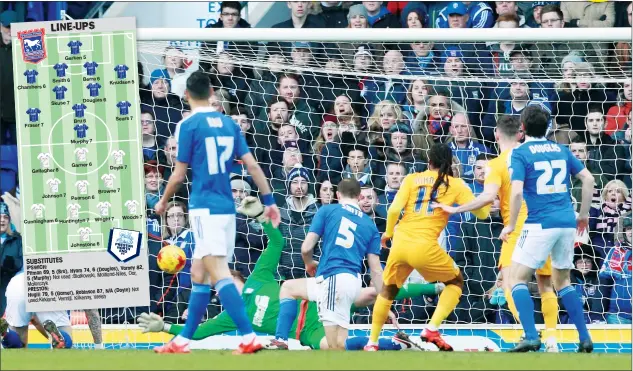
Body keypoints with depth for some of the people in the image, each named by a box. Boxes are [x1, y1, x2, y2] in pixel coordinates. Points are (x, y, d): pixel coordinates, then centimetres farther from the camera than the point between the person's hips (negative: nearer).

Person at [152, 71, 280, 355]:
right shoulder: (228, 123, 10)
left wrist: (163, 202, 12)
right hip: (227, 207, 7)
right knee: (198, 274, 16)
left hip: (205, 208, -7)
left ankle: (249, 338, -26)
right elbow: (252, 165, 8)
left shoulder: (189, 125, -7)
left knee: (219, 274, -14)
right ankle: (183, 340, 21)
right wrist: (269, 201, 11)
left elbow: (179, 175, -4)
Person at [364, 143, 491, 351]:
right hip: (424, 246, -3)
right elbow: (482, 213, 6)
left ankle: (372, 343, 24)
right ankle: (432, 329, 2)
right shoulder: (455, 185, 7)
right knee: (456, 281, 21)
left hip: (400, 243, 3)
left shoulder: (412, 179, 9)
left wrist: (388, 232, 15)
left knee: (388, 290, 26)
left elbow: (394, 209, -2)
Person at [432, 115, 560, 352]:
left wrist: (455, 209, -14)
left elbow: (488, 196, -21)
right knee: (545, 286, 15)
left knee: (511, 285, -7)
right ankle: (551, 338, 8)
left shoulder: (497, 164, -8)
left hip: (518, 229, -5)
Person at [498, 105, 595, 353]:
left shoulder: (520, 153, -4)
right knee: (562, 280, 20)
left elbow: (517, 192, -15)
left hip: (540, 224, -6)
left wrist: (511, 225, -4)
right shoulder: (561, 150, 12)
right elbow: (588, 179, 9)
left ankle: (531, 337, -13)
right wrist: (584, 213, 19)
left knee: (517, 278, 3)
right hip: (567, 222, 6)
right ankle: (585, 339, 13)